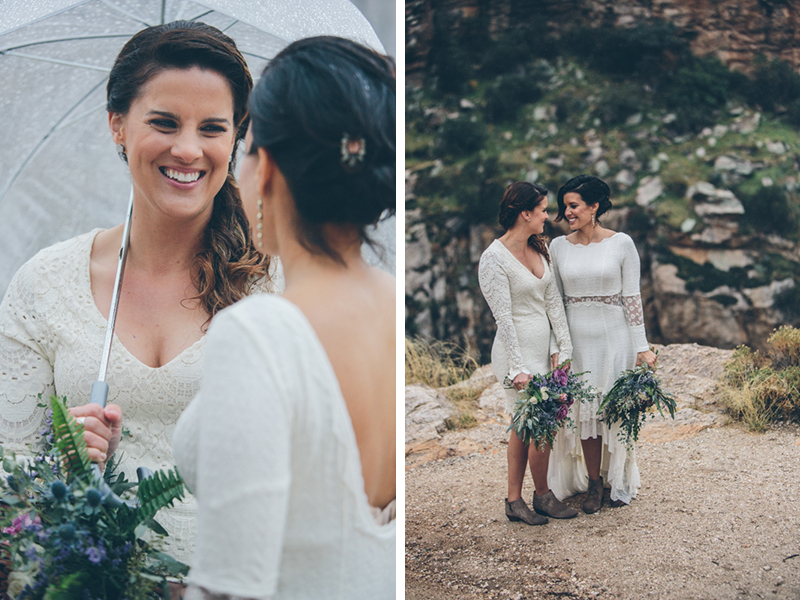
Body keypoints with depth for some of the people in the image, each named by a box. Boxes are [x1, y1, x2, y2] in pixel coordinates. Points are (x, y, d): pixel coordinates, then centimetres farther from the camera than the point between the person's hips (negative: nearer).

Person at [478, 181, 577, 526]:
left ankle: (514, 501, 20)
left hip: (543, 348, 8)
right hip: (518, 352, -8)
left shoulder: (539, 249, 9)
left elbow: (553, 302, 8)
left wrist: (562, 348, 1)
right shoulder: (493, 259, -15)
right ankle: (543, 497, 18)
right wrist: (518, 368, -18)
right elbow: (503, 318, -17)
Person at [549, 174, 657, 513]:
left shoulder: (621, 244, -4)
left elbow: (632, 298, -2)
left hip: (614, 336, -2)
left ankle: (620, 481, 22)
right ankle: (593, 483, 18)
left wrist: (641, 347, -4)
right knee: (583, 411, 4)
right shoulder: (558, 247, 3)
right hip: (576, 339, 2)